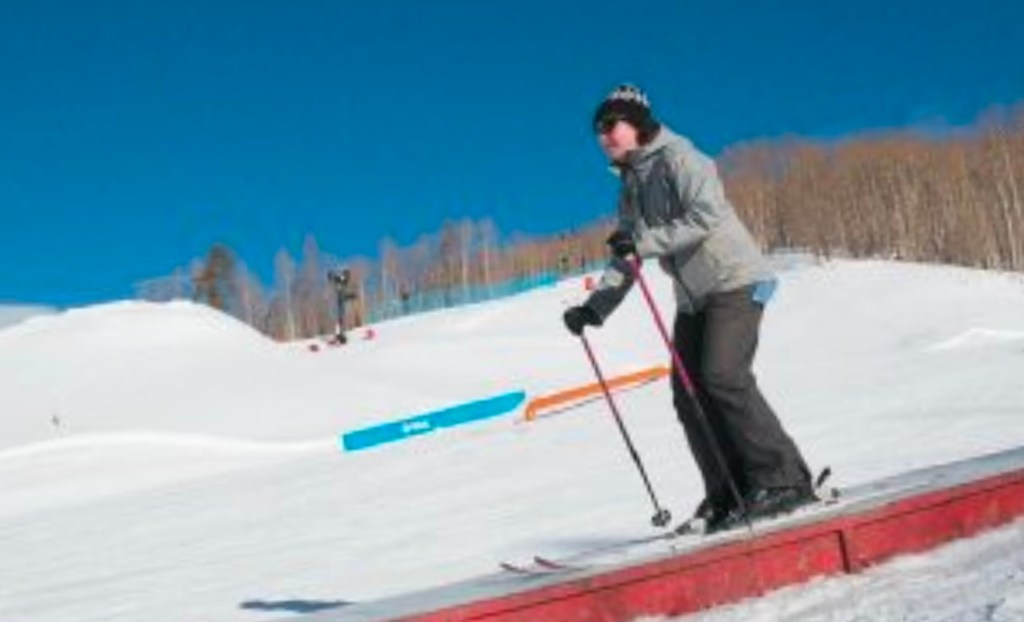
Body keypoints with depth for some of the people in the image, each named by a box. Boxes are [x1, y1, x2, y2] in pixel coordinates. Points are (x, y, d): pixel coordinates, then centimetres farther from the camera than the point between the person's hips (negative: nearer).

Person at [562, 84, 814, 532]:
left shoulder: (677, 157, -9)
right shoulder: (631, 184, 16)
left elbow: (707, 215, -24)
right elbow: (627, 257, 15)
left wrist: (644, 242, -29)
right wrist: (594, 307, 3)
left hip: (735, 280, -9)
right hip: (694, 296, 9)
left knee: (723, 377, -21)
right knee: (689, 394, 0)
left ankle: (784, 480, -14)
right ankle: (728, 496, 4)